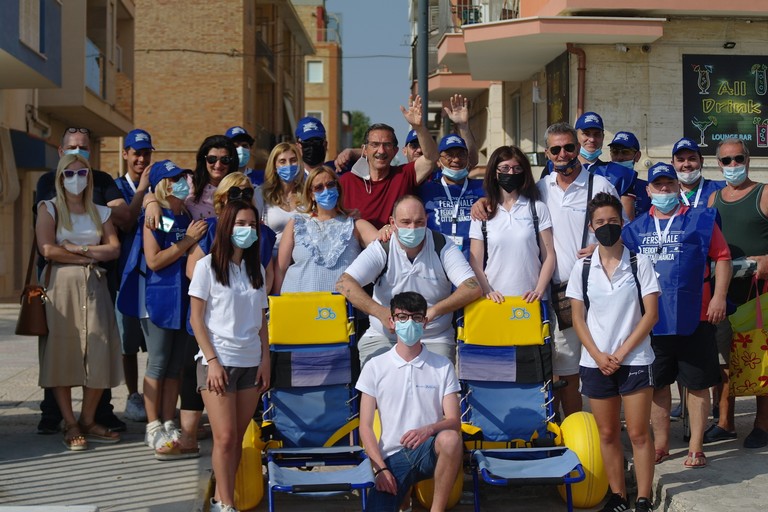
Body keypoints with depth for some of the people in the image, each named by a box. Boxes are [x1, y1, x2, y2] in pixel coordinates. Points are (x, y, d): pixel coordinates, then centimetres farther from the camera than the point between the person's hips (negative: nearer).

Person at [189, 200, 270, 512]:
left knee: (237, 438, 5)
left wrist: (265, 361, 5)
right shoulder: (208, 266, -2)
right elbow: (196, 319, -4)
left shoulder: (256, 270, 12)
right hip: (218, 361, -5)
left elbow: (261, 320, 14)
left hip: (251, 363, 5)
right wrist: (212, 361, -12)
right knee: (225, 437, -10)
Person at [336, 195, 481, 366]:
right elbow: (344, 283, -15)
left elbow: (473, 288, -12)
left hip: (434, 339, 0)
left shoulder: (442, 247, -3)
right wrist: (380, 312, -29)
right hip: (383, 337, 0)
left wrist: (433, 311, -26)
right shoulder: (381, 249, -4)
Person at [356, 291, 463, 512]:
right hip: (392, 456, -1)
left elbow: (453, 421, -1)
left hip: (429, 451, 1)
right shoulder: (375, 367, 6)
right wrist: (380, 468, -9)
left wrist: (429, 430, -23)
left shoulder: (442, 366, 7)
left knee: (450, 438, -36)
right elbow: (365, 426, 4)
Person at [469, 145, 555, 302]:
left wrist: (539, 290, -9)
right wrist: (488, 292, -11)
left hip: (530, 299, 0)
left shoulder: (538, 208, 7)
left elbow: (549, 256, 4)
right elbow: (476, 263, 4)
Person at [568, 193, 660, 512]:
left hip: (634, 360, -2)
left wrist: (622, 353, -10)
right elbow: (578, 318, 3)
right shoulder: (582, 268, 2)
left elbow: (651, 314, -5)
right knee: (607, 434, 9)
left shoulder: (639, 263, -3)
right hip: (595, 363, 2)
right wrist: (598, 356, -8)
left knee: (638, 434, 0)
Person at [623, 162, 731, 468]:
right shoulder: (637, 228, 11)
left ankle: (696, 447, 14)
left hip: (694, 317, -3)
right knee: (656, 383, 11)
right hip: (652, 319, 3)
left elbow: (722, 257, -1)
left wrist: (719, 296, -9)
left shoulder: (700, 220, 1)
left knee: (697, 383, 3)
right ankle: (661, 444, 23)